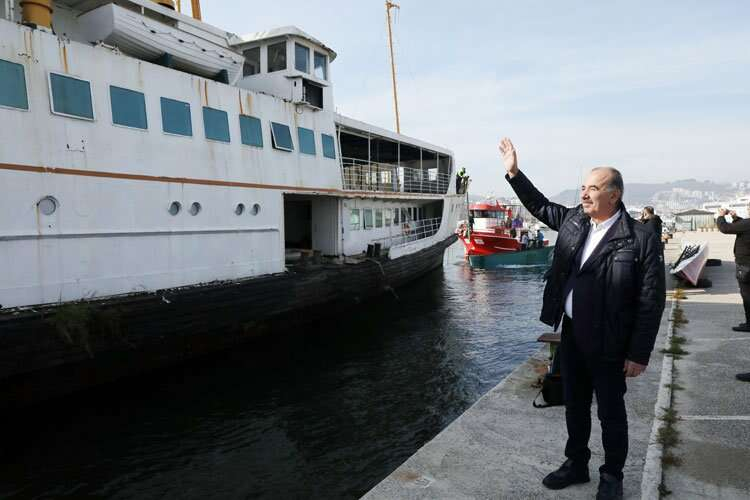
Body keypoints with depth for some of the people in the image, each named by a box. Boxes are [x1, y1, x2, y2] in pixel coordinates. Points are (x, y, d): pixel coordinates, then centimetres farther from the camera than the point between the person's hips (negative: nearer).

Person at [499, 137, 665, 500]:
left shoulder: (641, 240, -16)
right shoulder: (573, 220, 1)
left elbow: (651, 302, -14)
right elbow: (540, 205, 18)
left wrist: (639, 354, -13)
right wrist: (513, 172, 12)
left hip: (608, 343, -5)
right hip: (571, 333, 6)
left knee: (611, 412, 13)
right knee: (574, 405, 20)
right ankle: (576, 464, 39)